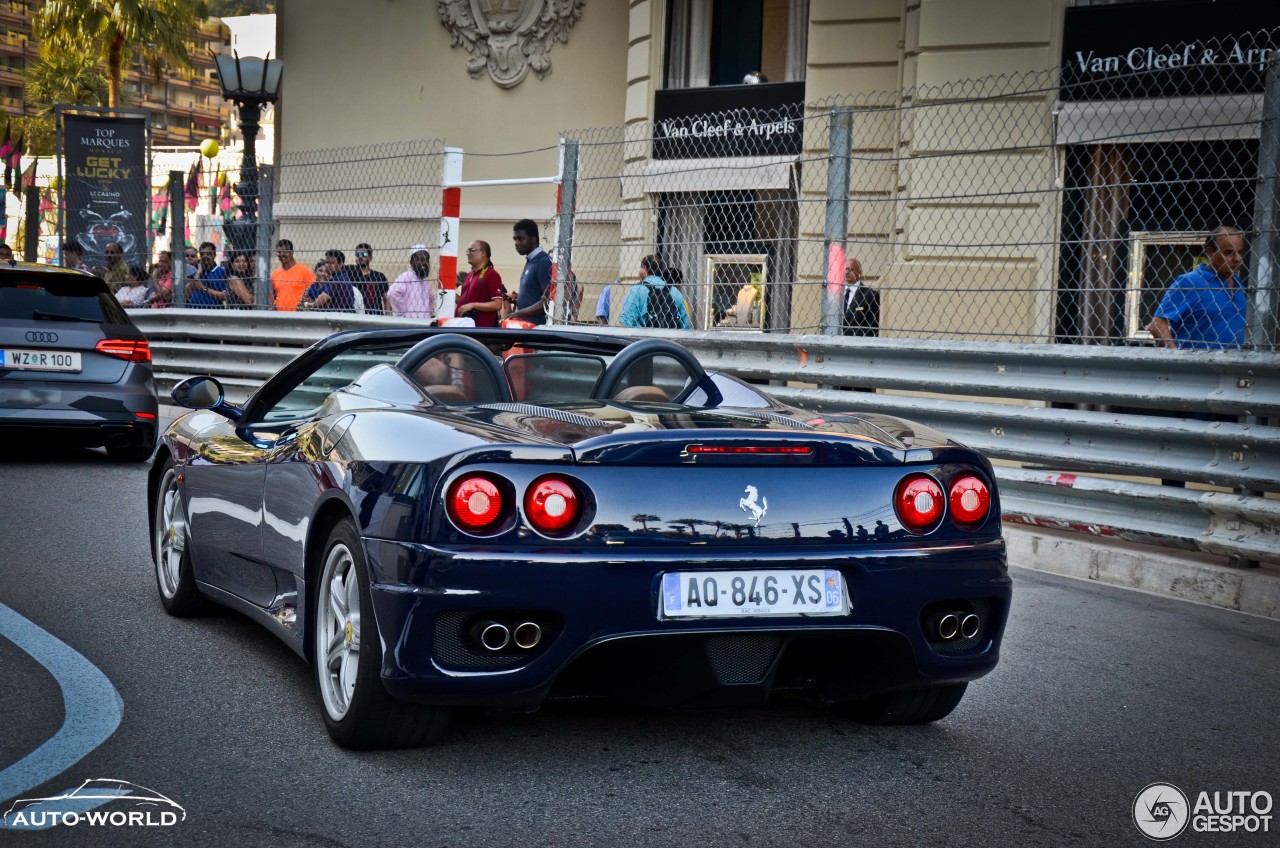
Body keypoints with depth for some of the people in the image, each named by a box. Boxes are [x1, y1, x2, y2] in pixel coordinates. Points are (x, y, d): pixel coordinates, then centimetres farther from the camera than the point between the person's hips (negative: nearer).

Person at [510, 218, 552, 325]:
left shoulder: (543, 263, -15)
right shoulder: (530, 261, 14)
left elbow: (548, 301, -20)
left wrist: (518, 314, -21)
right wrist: (518, 297, 9)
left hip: (537, 326, -9)